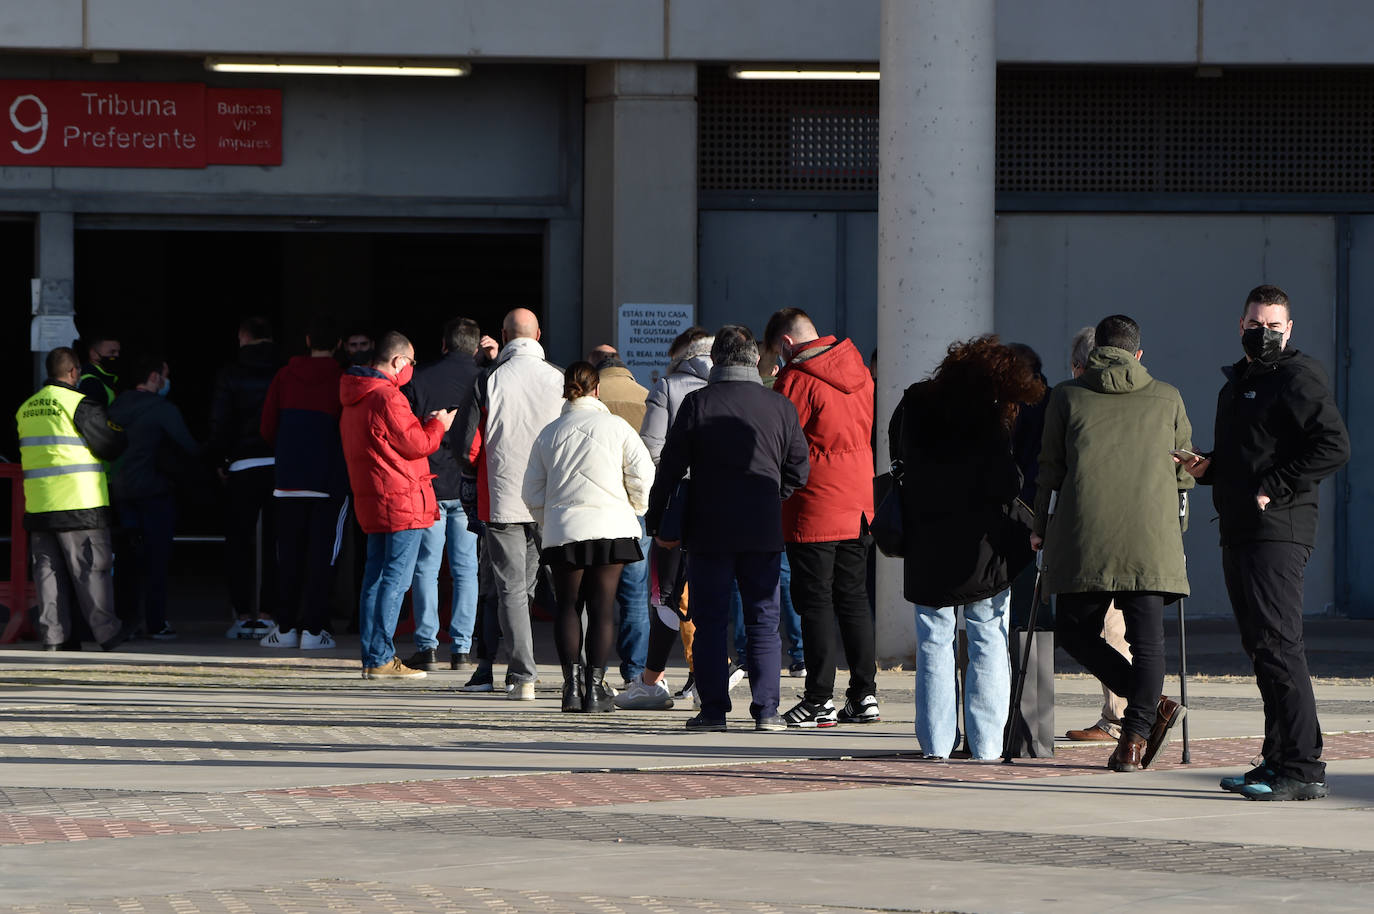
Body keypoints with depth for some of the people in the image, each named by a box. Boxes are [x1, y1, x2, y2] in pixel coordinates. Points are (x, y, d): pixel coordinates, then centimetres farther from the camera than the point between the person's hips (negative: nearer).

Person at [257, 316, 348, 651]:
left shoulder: (285, 377, 4)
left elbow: (267, 429, 6)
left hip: (288, 477, 3)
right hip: (330, 480, -3)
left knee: (288, 555, 9)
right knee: (321, 555, 0)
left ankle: (285, 627, 9)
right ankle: (313, 629, -4)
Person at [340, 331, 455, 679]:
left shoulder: (354, 399, 16)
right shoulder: (387, 396, -15)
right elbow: (414, 445, -15)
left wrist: (423, 425, 18)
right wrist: (437, 425, 2)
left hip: (371, 501, 10)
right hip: (402, 501, -10)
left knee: (375, 578, 11)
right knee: (396, 579, -8)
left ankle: (372, 656, 13)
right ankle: (381, 659, -10)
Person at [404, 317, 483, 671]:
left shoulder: (419, 381, -2)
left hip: (429, 485, -1)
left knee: (426, 569, 5)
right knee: (467, 569, 5)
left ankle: (427, 646, -1)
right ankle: (461, 648, 2)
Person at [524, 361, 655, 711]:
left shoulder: (549, 433, 5)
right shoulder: (616, 427, -2)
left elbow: (532, 492, 8)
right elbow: (643, 478, -4)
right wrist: (634, 510, 15)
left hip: (562, 529, 2)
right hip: (610, 526, -1)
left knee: (568, 607, 7)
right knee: (602, 607, 1)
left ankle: (572, 683, -5)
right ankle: (595, 686, -3)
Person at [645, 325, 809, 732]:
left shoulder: (697, 404, -5)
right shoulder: (781, 407, 1)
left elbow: (670, 467, -3)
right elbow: (797, 471, 6)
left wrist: (658, 522, 6)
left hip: (709, 531, -2)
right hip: (763, 531, 2)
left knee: (710, 621, 5)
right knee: (763, 621, 7)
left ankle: (713, 708, 2)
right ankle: (766, 709, 2)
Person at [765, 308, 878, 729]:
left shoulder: (796, 380, -13)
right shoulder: (858, 370, 10)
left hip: (814, 509, -7)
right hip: (860, 504, 7)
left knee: (815, 602, -2)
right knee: (854, 599, 13)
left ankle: (820, 701, -3)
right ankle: (864, 696, 13)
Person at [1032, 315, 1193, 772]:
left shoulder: (1067, 396, 10)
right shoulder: (1167, 399, 13)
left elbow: (1051, 468, 12)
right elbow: (1183, 473, 19)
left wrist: (1042, 527, 23)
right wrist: (1175, 530, 32)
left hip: (1084, 537, -1)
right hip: (1152, 541, 1)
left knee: (1075, 631, 9)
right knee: (1146, 639, 4)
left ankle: (1152, 705, -6)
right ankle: (1134, 739, -7)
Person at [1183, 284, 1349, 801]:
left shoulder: (1298, 379, -8)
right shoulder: (1237, 382, 21)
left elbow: (1334, 448, -18)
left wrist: (1273, 489, -19)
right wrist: (1207, 468, 11)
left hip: (1278, 531, -10)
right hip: (1238, 535, 10)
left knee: (1277, 644, -14)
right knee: (1260, 648, 12)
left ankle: (1304, 768, -16)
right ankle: (1278, 759, 18)